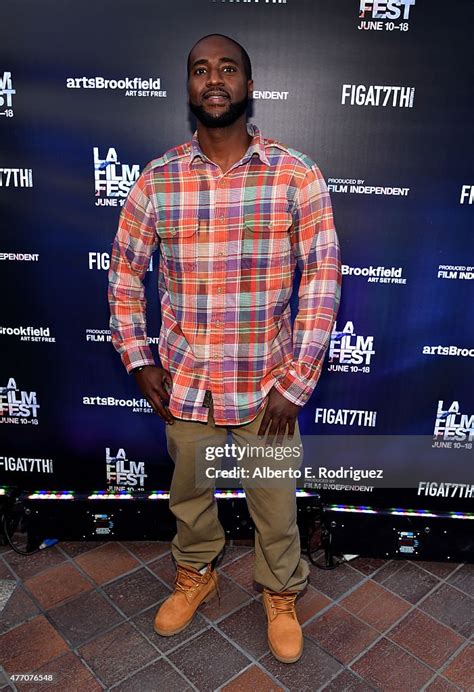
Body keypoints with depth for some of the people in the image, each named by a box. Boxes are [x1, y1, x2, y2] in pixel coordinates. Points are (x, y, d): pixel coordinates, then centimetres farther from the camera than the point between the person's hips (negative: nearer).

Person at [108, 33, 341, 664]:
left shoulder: (297, 176, -8)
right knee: (188, 493, 23)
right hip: (184, 384, 2)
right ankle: (196, 575, 54)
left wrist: (295, 382, -12)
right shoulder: (157, 180, -2)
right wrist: (137, 359, 0)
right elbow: (125, 270, 7)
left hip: (267, 385, -1)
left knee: (275, 505, 17)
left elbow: (322, 278, -9)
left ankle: (281, 595, 47)